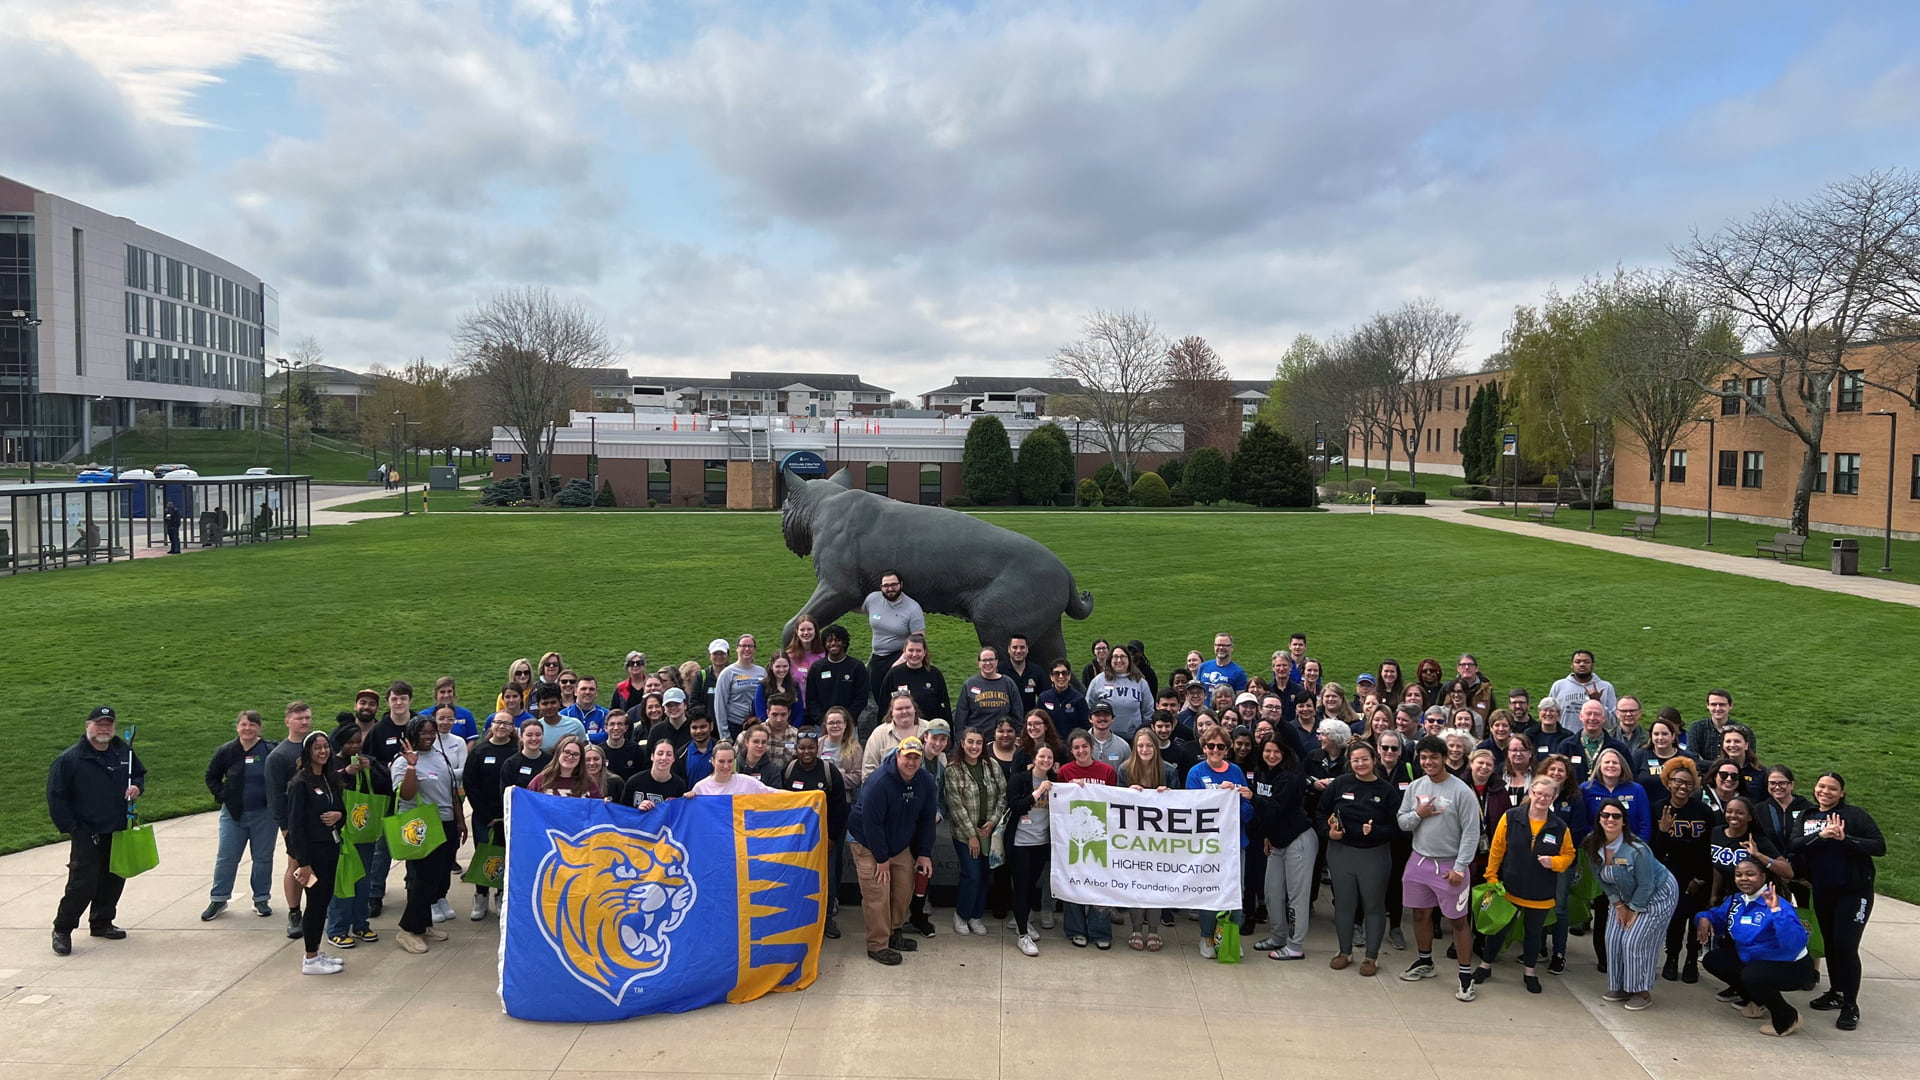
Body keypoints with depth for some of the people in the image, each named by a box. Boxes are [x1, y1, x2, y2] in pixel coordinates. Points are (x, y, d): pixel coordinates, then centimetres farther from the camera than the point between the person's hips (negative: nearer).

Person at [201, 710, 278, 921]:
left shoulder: (270, 751, -7)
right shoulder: (226, 751, -2)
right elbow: (212, 776, 12)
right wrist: (222, 796, 1)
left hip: (264, 814, -1)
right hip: (233, 814, 1)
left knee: (263, 858, 8)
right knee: (226, 858, 7)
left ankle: (261, 899, 20)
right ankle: (218, 899, 21)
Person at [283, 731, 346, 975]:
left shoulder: (331, 778, 10)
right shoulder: (300, 783, -13)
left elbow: (341, 808, 19)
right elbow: (295, 823, -16)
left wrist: (338, 814, -7)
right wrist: (303, 862, -19)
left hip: (330, 847, 7)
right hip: (312, 849, -7)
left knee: (324, 900, 13)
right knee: (316, 901, -1)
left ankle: (315, 952, 24)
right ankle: (310, 960, 10)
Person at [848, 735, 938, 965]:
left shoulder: (925, 782, -7)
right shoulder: (879, 782, -28)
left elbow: (926, 820, 2)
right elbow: (871, 823, -26)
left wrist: (924, 854, -2)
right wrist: (881, 858, -21)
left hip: (900, 843, 7)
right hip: (867, 843, -7)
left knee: (905, 887, 9)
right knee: (877, 894, -11)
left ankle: (894, 932, 28)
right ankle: (877, 945, -1)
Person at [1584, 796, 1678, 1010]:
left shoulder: (1636, 850, -33)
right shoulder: (1594, 846, -14)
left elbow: (1646, 885, -24)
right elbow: (1603, 879, 0)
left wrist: (1634, 911, -15)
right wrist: (1618, 905, -3)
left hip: (1658, 895, -7)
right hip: (1626, 896, 7)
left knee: (1635, 942, -10)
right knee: (1614, 939, 2)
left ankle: (1643, 992, 6)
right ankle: (1621, 987, 18)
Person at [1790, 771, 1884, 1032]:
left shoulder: (1854, 815, -7)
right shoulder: (1807, 817, 6)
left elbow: (1880, 846, -14)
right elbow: (1795, 846, -8)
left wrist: (1845, 838, -24)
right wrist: (1821, 836, -23)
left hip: (1854, 891, -5)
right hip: (1822, 892, 5)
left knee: (1846, 946, -8)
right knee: (1830, 943, 14)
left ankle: (1850, 1006, 3)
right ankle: (1836, 993, 30)